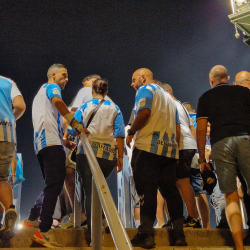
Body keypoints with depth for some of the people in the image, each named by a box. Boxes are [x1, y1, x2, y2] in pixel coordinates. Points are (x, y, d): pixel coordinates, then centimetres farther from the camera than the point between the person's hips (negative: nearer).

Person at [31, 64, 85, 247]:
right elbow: (57, 101, -19)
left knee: (52, 186, 15)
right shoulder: (52, 87, 6)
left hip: (41, 143, 10)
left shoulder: (41, 93, 35)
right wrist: (75, 123, -24)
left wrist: (63, 141, 29)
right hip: (51, 143, -10)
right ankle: (44, 231, -25)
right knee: (55, 185, -17)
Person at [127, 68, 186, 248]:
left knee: (147, 191, -10)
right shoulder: (168, 96, 28)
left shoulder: (145, 90, 4)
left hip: (148, 147, -7)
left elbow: (144, 112, -15)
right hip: (170, 150, 7)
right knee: (170, 190, 7)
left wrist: (131, 133, -4)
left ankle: (146, 235, -14)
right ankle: (179, 235, 5)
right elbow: (177, 129, 24)